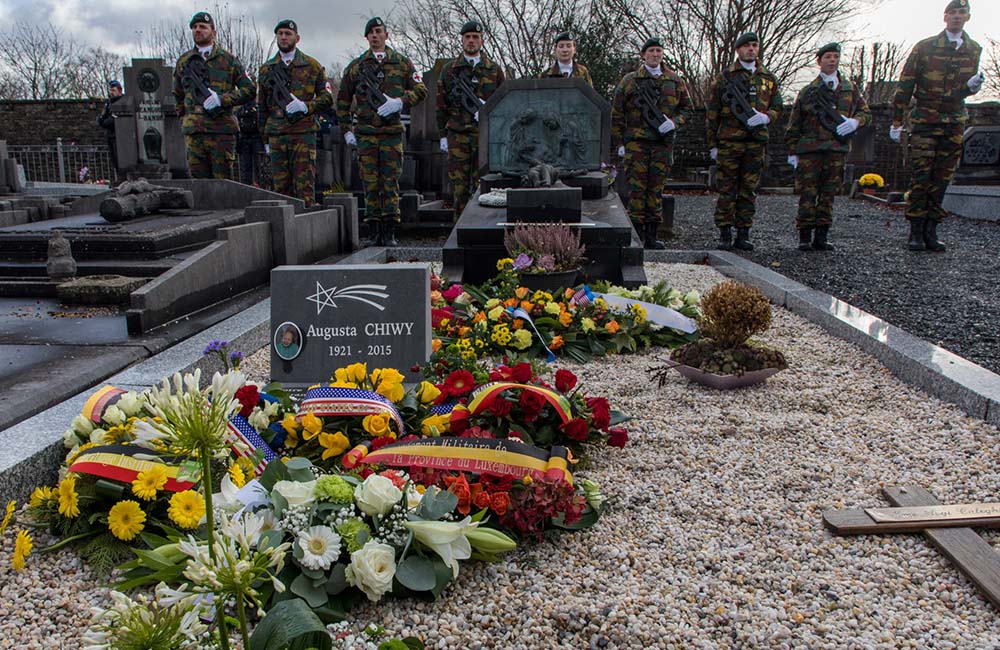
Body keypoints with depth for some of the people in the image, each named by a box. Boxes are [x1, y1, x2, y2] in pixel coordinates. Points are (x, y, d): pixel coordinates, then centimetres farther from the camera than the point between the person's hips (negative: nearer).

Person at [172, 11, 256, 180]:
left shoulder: (228, 60, 8)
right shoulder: (183, 61, 15)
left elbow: (249, 90, 3)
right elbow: (178, 96, 26)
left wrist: (222, 99, -9)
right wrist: (184, 121, 16)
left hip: (222, 130, -2)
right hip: (193, 133, 2)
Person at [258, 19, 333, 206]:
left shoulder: (312, 66, 6)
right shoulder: (266, 69, 14)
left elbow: (327, 98, 4)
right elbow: (262, 107, 18)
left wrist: (306, 106, -13)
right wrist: (266, 138, 14)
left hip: (304, 134, -3)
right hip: (276, 136, 3)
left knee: (305, 186, -5)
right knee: (281, 186, 5)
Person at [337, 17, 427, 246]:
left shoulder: (402, 63, 10)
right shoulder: (356, 66, 11)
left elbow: (421, 90, 5)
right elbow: (342, 101, 15)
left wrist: (400, 102, -12)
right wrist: (346, 130, 9)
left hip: (392, 132, -1)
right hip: (366, 134, 1)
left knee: (391, 184, -1)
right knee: (370, 184, 0)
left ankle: (390, 233, 3)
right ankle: (374, 233, 5)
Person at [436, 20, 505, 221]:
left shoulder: (493, 69, 9)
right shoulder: (449, 69, 9)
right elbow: (441, 104, 9)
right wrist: (443, 135, 5)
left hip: (485, 134, 0)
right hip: (457, 135, 0)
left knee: (482, 183, -1)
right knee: (459, 184, 0)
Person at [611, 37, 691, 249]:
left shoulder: (674, 80, 12)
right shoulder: (630, 80, 4)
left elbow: (686, 107, 18)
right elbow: (616, 113, 5)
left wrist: (674, 122, -3)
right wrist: (620, 142, 0)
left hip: (663, 143, 3)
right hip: (636, 142, -3)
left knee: (656, 188, 5)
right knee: (637, 188, -5)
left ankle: (651, 236, 10)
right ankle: (636, 235, -2)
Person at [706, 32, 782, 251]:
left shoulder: (768, 78, 13)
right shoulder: (725, 77, 4)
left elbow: (777, 108, 16)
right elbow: (712, 112, 3)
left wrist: (766, 117, -8)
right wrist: (713, 144, -1)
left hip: (756, 143, 3)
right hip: (729, 141, -3)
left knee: (749, 191, 5)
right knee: (727, 191, -1)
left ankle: (743, 234, 11)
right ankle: (725, 235, 4)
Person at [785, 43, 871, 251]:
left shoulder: (850, 89, 15)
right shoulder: (808, 91, 8)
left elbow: (866, 112, 17)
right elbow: (794, 125, 8)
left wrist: (855, 121, -7)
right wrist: (792, 152, 2)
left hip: (837, 151, 2)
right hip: (810, 151, -2)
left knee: (828, 195, 4)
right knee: (807, 195, -5)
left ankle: (821, 237, 9)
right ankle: (804, 237, -1)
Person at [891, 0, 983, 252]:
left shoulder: (974, 50, 10)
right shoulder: (925, 47, -1)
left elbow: (965, 90, 19)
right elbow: (905, 85, -1)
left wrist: (972, 86, -6)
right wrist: (896, 121, -3)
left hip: (955, 121, 4)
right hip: (925, 119, -3)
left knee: (942, 177, 3)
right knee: (921, 175, -8)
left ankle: (931, 230, 8)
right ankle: (916, 231, -4)